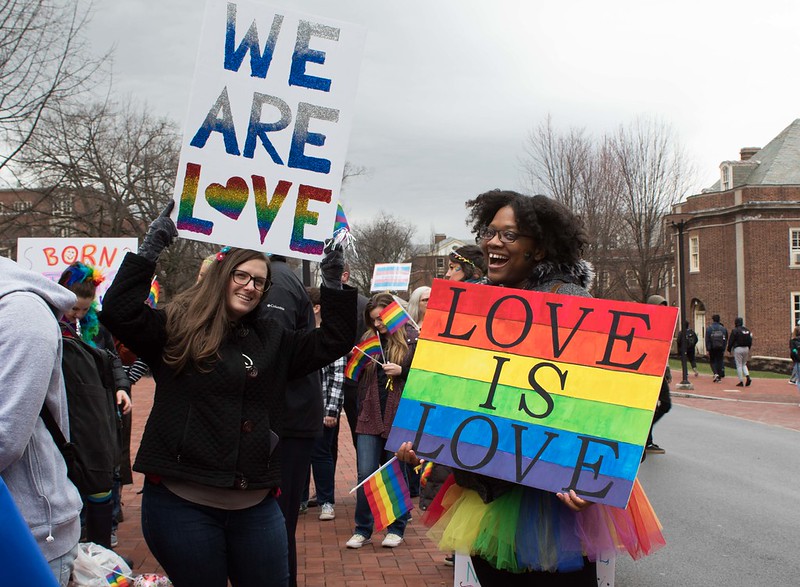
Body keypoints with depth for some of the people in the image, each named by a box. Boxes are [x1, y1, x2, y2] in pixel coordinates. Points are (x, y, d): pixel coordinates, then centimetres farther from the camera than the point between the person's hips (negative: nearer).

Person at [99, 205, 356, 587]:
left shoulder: (271, 339, 12)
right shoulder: (176, 329, -1)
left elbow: (334, 341, 12)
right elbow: (118, 312, -16)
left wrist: (334, 281, 4)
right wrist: (151, 249, -16)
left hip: (255, 504, 5)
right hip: (182, 501, -4)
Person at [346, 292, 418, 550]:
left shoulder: (412, 339, -2)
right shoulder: (369, 338, 11)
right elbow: (359, 377, 20)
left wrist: (402, 371, -16)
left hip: (399, 416, -3)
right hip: (370, 416, 3)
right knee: (365, 473, 1)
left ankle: (396, 528, 21)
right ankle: (362, 530, 13)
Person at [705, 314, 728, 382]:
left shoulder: (709, 328, -5)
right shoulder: (723, 328, 5)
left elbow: (707, 340, -8)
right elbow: (726, 339, 8)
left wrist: (707, 350, -8)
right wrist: (724, 347, 12)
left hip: (712, 348, -2)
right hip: (721, 348, 2)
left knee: (712, 361, 10)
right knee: (720, 361, 9)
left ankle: (716, 374, -12)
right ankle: (719, 377, 7)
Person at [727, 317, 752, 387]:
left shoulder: (735, 330, -10)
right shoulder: (747, 330, 8)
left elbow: (731, 341, -8)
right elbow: (750, 340, 12)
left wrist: (729, 349, 4)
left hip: (738, 349, -6)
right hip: (746, 348, 6)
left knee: (739, 365, 0)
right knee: (744, 364, 18)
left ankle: (741, 382, 0)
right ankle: (748, 377, -4)